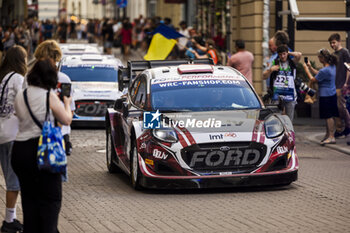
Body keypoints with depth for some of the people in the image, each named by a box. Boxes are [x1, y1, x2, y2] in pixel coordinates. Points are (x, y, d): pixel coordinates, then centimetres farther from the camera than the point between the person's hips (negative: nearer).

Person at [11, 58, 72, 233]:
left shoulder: (20, 96, 7)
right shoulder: (49, 96, -10)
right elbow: (66, 120, 0)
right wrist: (67, 103, 19)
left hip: (19, 150, 6)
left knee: (29, 198, 14)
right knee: (51, 198, 4)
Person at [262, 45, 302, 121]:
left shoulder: (292, 63, 6)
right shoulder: (274, 63, 8)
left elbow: (299, 55, -15)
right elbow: (264, 76, 10)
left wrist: (289, 53, 0)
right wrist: (270, 70, -7)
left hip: (290, 95, 0)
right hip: (277, 95, 0)